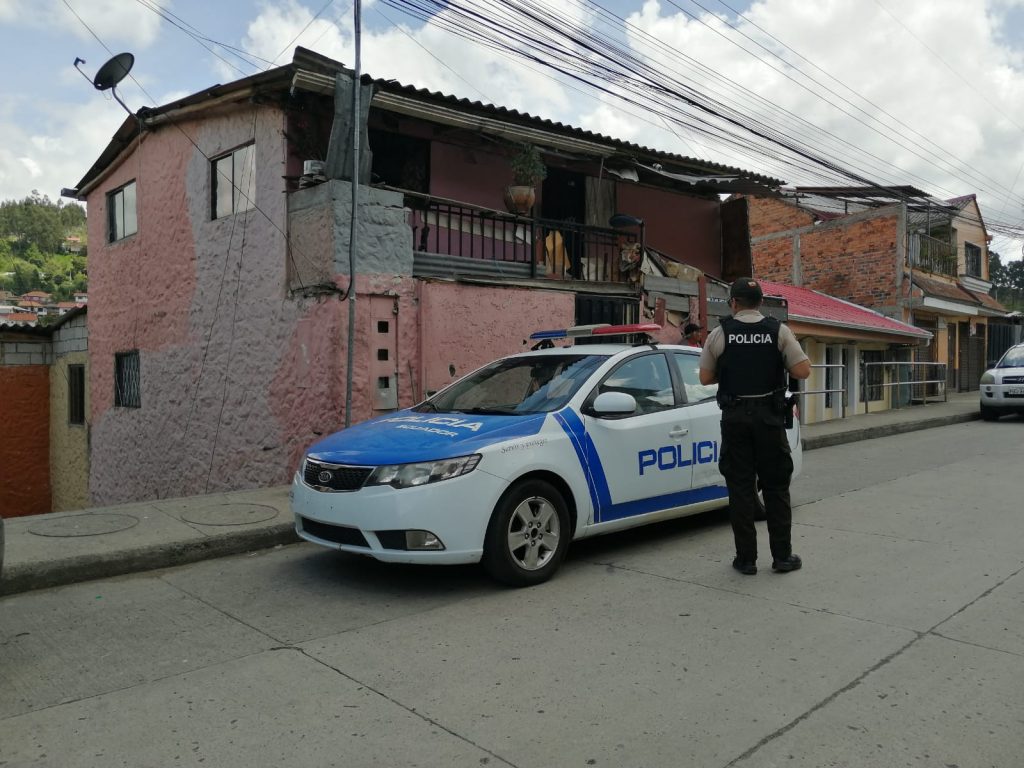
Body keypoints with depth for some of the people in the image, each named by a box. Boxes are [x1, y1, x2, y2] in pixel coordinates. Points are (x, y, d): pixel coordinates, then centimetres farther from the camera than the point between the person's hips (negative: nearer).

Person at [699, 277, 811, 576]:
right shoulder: (779, 331, -2)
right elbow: (803, 371, -5)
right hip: (769, 416, 0)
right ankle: (782, 556, 14)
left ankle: (746, 558, 9)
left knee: (740, 487, 6)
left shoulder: (720, 334, -3)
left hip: (734, 417, 0)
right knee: (776, 486, 10)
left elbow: (705, 378, 1)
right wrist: (778, 365, 13)